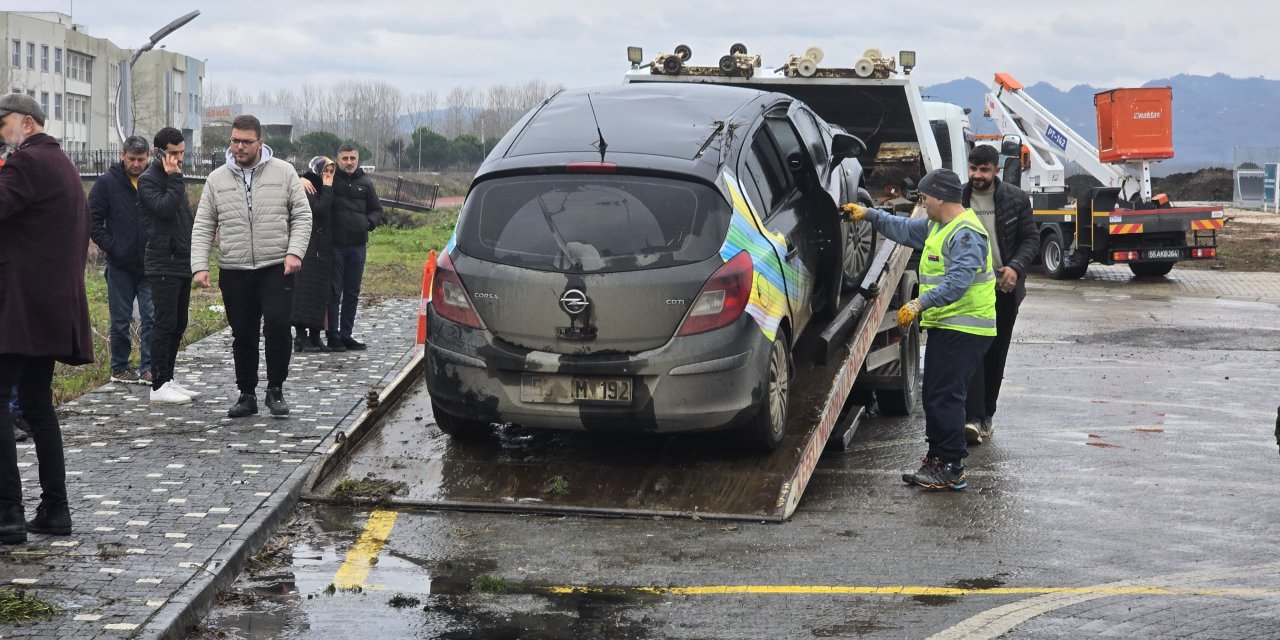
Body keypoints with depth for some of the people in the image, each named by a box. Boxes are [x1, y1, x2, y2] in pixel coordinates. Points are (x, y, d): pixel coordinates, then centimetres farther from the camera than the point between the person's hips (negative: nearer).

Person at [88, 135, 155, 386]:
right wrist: (111, 247, -9)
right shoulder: (107, 183, -1)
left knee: (152, 316, -3)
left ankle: (148, 368, 4)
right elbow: (92, 221, 0)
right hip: (120, 266, -1)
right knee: (120, 320, 6)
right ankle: (119, 368, 16)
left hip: (149, 265, 1)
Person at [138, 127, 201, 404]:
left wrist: (194, 252, 18)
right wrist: (175, 178, -17)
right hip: (163, 265, -9)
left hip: (183, 264, 9)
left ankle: (168, 379, 17)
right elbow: (164, 208, -24)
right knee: (165, 324, -8)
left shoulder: (174, 178, 18)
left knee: (178, 325, 10)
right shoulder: (148, 180, -8)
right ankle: (159, 386, -5)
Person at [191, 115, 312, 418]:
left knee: (277, 327, -13)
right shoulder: (217, 179, 7)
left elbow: (302, 216, 2)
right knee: (243, 336, 8)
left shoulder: (283, 172, 2)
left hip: (276, 269, -2)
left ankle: (275, 390, 2)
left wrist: (295, 251, -12)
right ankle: (247, 395, 19)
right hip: (234, 272, 2)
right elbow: (202, 227, 8)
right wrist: (199, 266, -3)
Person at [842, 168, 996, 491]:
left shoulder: (965, 234, -18)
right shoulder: (938, 226, 15)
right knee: (935, 396, 13)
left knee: (945, 397, -11)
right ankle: (937, 460, 20)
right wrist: (869, 215, 25)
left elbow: (958, 282, -29)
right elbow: (905, 229, 30)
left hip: (963, 328, -11)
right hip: (944, 326, 11)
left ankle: (951, 468, -7)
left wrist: (920, 304, -31)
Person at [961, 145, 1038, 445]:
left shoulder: (1016, 199, 0)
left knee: (996, 354, 9)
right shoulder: (956, 198, -1)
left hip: (1004, 289, 2)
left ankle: (986, 414, 20)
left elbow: (1031, 239, 4)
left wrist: (1016, 267, -14)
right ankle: (973, 418, -18)